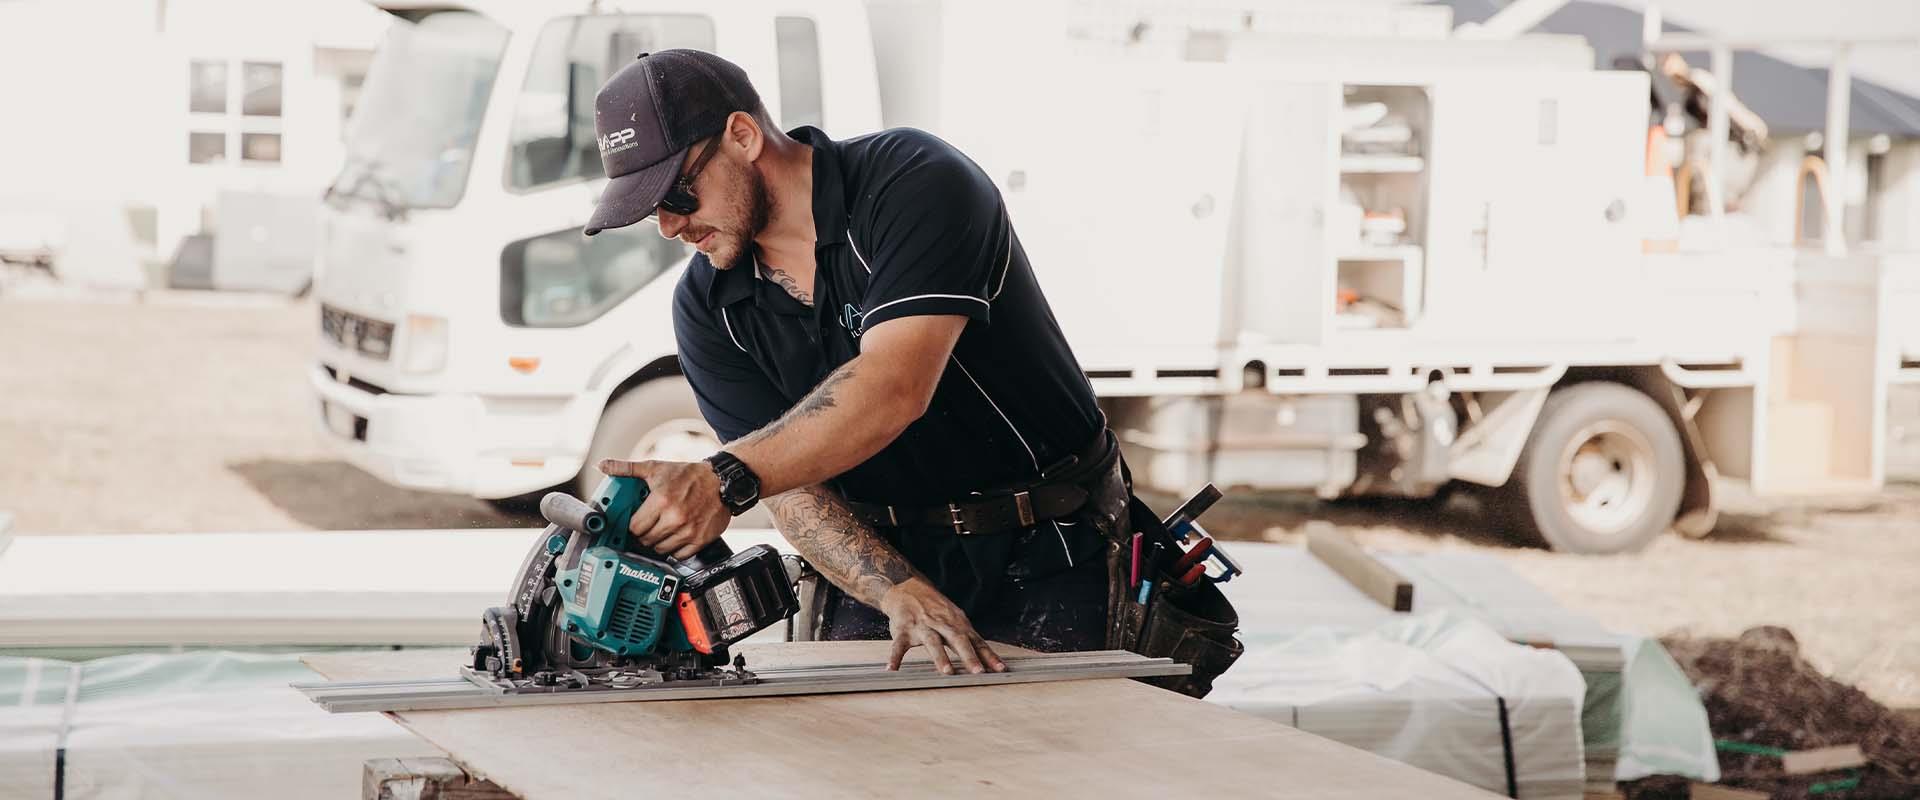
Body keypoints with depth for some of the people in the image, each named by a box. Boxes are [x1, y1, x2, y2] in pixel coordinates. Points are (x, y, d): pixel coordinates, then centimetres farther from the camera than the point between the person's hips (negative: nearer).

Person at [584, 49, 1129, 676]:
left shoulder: (916, 183, -19)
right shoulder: (706, 307, -2)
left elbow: (894, 387, -32)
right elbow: (795, 490, -8)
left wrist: (724, 480, -42)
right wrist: (902, 594, -26)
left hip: (1047, 555, -5)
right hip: (891, 554, 5)